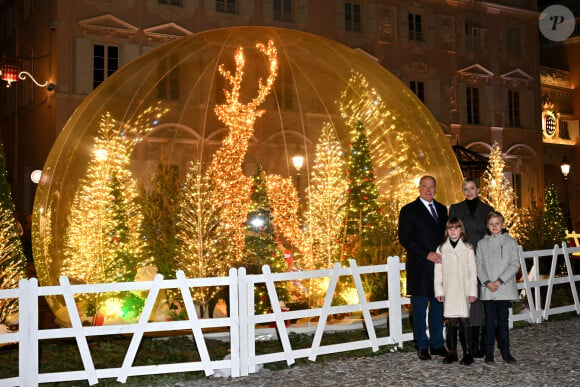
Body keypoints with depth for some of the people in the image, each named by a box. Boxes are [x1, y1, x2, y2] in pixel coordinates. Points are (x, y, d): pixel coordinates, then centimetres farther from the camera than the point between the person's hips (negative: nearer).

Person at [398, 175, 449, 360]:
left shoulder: (442, 209, 14)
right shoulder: (409, 210, -3)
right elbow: (404, 239, -10)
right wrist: (427, 254, -17)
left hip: (439, 264, 5)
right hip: (420, 268, -5)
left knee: (438, 306, 10)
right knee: (420, 308, 2)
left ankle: (437, 344, 21)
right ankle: (422, 346, 13)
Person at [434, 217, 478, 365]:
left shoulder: (468, 249, 3)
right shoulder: (441, 249, 7)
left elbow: (473, 272, 3)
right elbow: (438, 272, 8)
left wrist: (472, 291, -3)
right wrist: (438, 291, 2)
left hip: (464, 292, -2)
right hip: (448, 291, 2)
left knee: (464, 321, -4)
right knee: (451, 322, 4)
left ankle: (467, 353, 3)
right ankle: (452, 352, 13)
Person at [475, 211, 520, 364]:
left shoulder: (510, 242, 2)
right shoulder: (482, 244, 7)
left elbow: (514, 264, -3)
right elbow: (479, 265, 4)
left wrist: (499, 281, -12)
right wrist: (487, 282, -11)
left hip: (504, 289, -1)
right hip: (487, 290, 1)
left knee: (503, 320, 3)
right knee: (490, 321, 6)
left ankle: (505, 351, 12)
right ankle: (489, 351, 13)